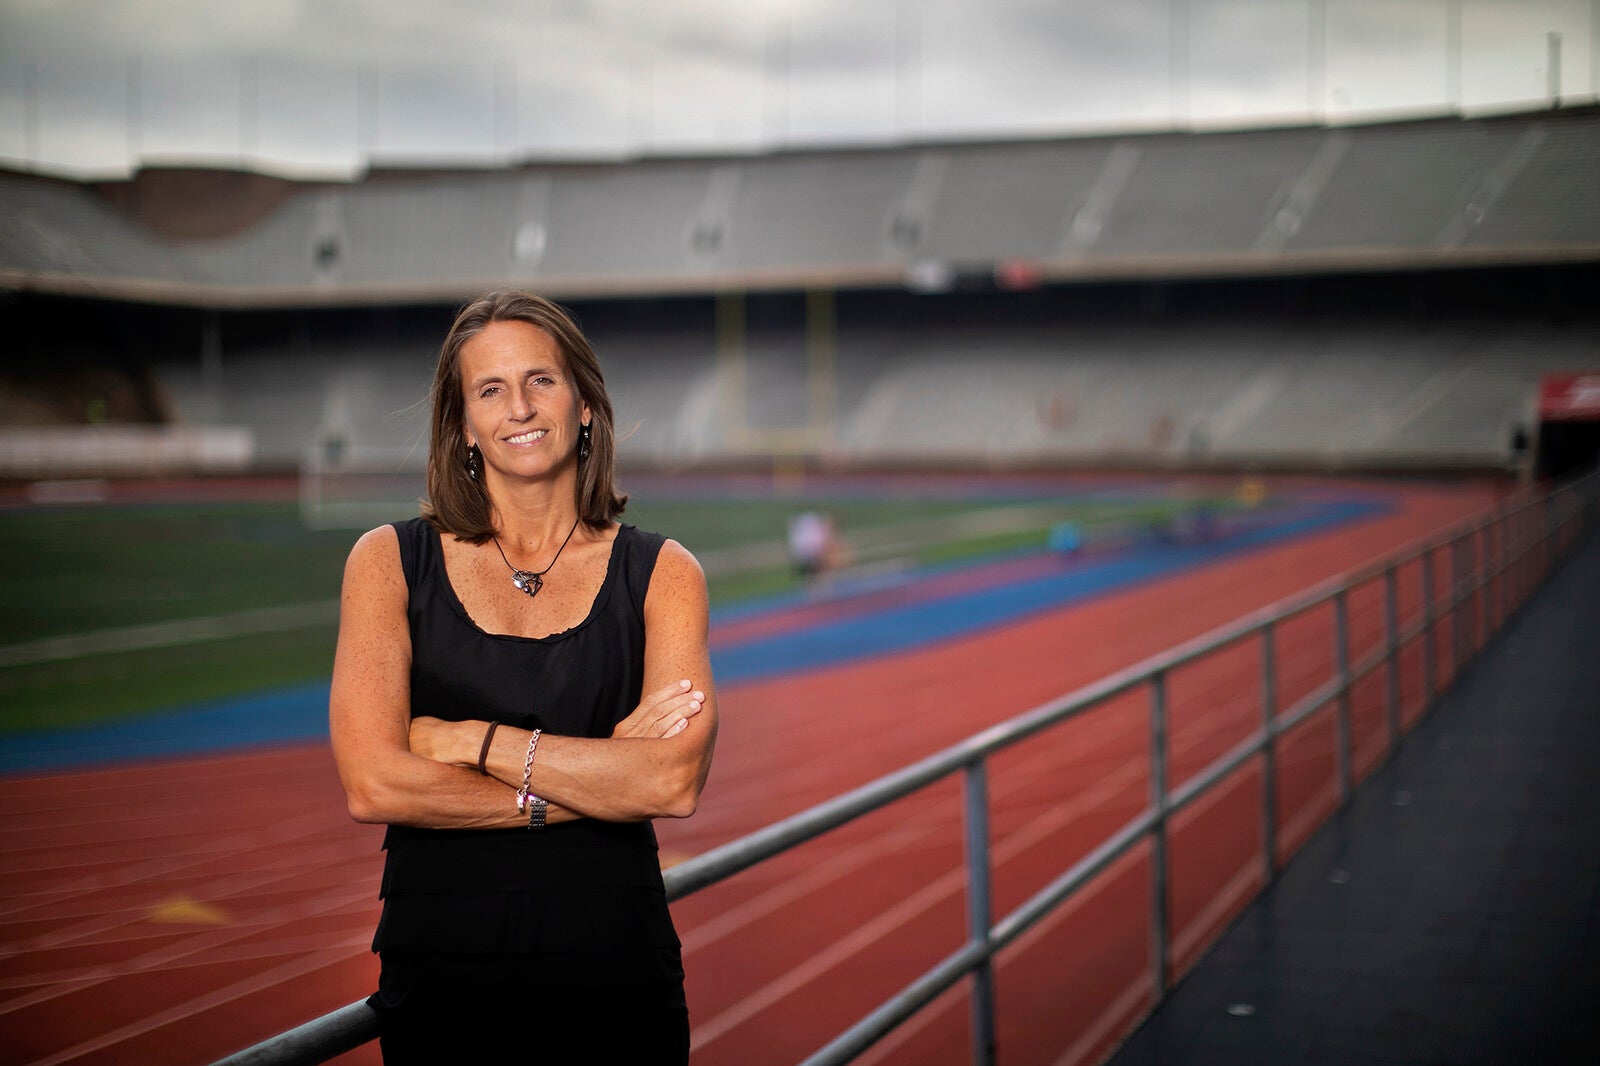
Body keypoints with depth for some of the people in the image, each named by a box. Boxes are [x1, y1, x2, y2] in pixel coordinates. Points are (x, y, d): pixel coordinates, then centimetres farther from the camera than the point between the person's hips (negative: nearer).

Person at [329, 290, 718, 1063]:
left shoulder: (661, 574, 1)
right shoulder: (390, 562, 0)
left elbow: (675, 782, -13)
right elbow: (372, 786, -12)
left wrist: (473, 740, -13)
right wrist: (601, 780, -12)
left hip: (612, 960, 1)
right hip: (442, 961, 0)